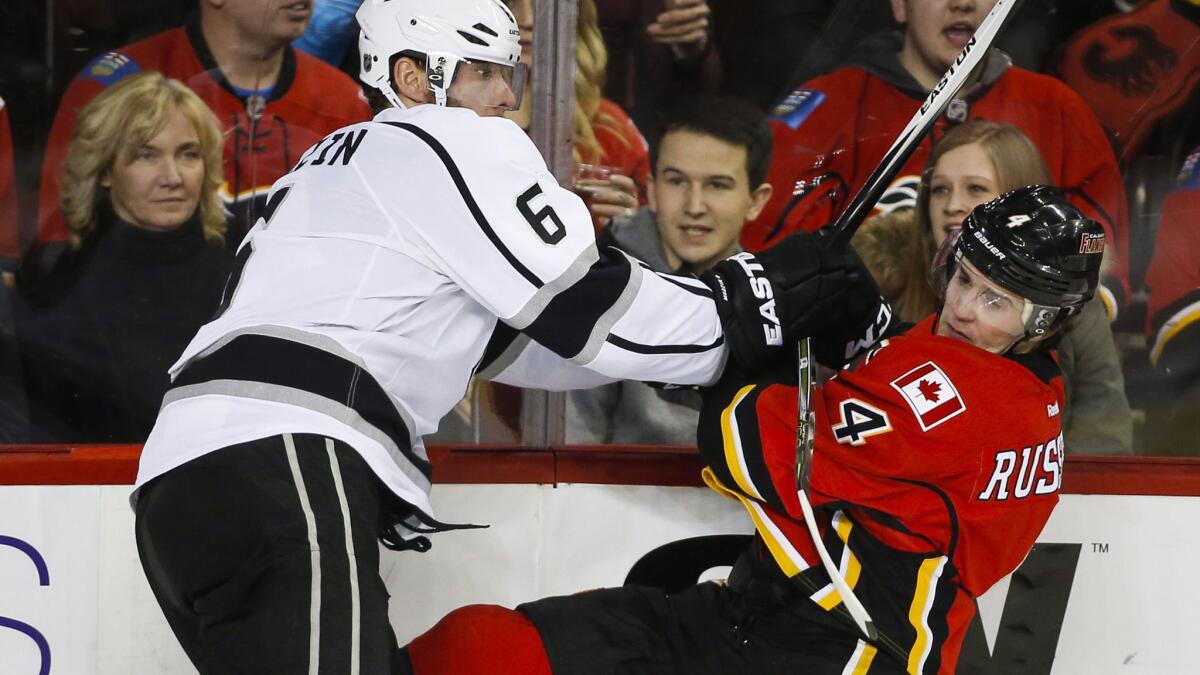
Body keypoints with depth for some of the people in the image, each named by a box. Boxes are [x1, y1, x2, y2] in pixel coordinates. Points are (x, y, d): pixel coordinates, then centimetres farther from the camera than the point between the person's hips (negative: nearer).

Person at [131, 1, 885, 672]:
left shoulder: (332, 163, 33)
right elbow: (591, 313, 1)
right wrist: (762, 299, 9)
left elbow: (505, 339, 33)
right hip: (283, 465, -10)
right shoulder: (456, 142, 6)